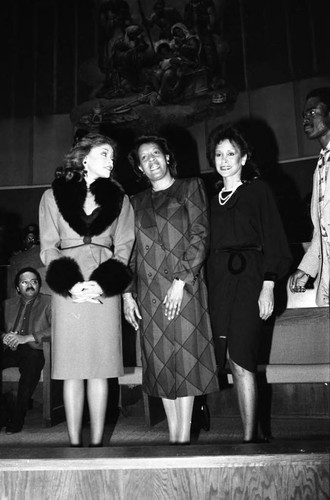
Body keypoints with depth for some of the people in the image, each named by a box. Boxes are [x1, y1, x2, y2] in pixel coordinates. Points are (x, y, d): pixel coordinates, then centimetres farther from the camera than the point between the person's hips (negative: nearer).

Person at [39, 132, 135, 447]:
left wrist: (103, 284, -10)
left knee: (99, 369, 2)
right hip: (67, 290, -1)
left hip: (104, 291, 1)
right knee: (72, 370, 2)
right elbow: (48, 247, 4)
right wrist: (70, 285, -11)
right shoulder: (53, 196, 9)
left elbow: (123, 247, 7)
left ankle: (97, 442, 11)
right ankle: (74, 442, 12)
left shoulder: (118, 198, 13)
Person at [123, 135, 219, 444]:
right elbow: (130, 249, 14)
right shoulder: (137, 202, 17)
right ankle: (173, 436, 14)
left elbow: (200, 236, -4)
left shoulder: (190, 188, 6)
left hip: (183, 285, -4)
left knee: (184, 357, -3)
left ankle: (183, 437, 5)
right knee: (160, 362, 5)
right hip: (148, 291, 4)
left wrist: (181, 280, -14)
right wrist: (126, 293, 4)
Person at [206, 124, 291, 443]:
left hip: (249, 278, -5)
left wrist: (268, 286, -10)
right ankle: (251, 433, 12)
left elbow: (273, 240, -1)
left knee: (241, 359, -11)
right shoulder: (214, 198, 20)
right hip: (218, 281, 5)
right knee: (234, 360, 2)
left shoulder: (258, 190, 6)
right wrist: (208, 286, 9)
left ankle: (248, 438, -2)